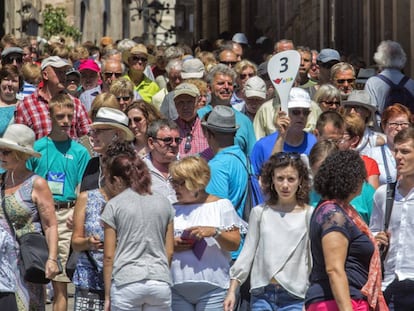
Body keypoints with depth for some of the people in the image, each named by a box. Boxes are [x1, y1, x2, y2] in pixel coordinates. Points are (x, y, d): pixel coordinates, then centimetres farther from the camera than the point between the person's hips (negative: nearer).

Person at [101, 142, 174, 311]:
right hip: (160, 282, 3)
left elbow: (109, 256, -1)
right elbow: (170, 251, 12)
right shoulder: (164, 203, 11)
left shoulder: (114, 205, -1)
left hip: (126, 283, -3)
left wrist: (107, 295, 4)